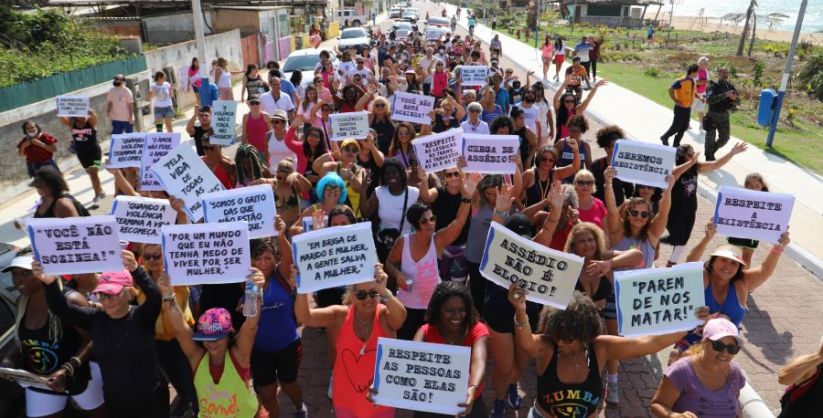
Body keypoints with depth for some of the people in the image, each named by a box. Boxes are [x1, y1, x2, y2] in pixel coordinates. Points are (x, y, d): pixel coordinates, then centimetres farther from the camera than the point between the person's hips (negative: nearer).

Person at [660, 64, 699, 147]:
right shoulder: (681, 81, -18)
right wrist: (676, 100, -21)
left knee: (684, 127, 10)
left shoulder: (693, 82, 8)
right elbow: (671, 90, -23)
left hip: (688, 108, 8)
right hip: (680, 108, -8)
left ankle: (676, 143, 22)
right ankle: (664, 137, 23)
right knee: (676, 126, 0)